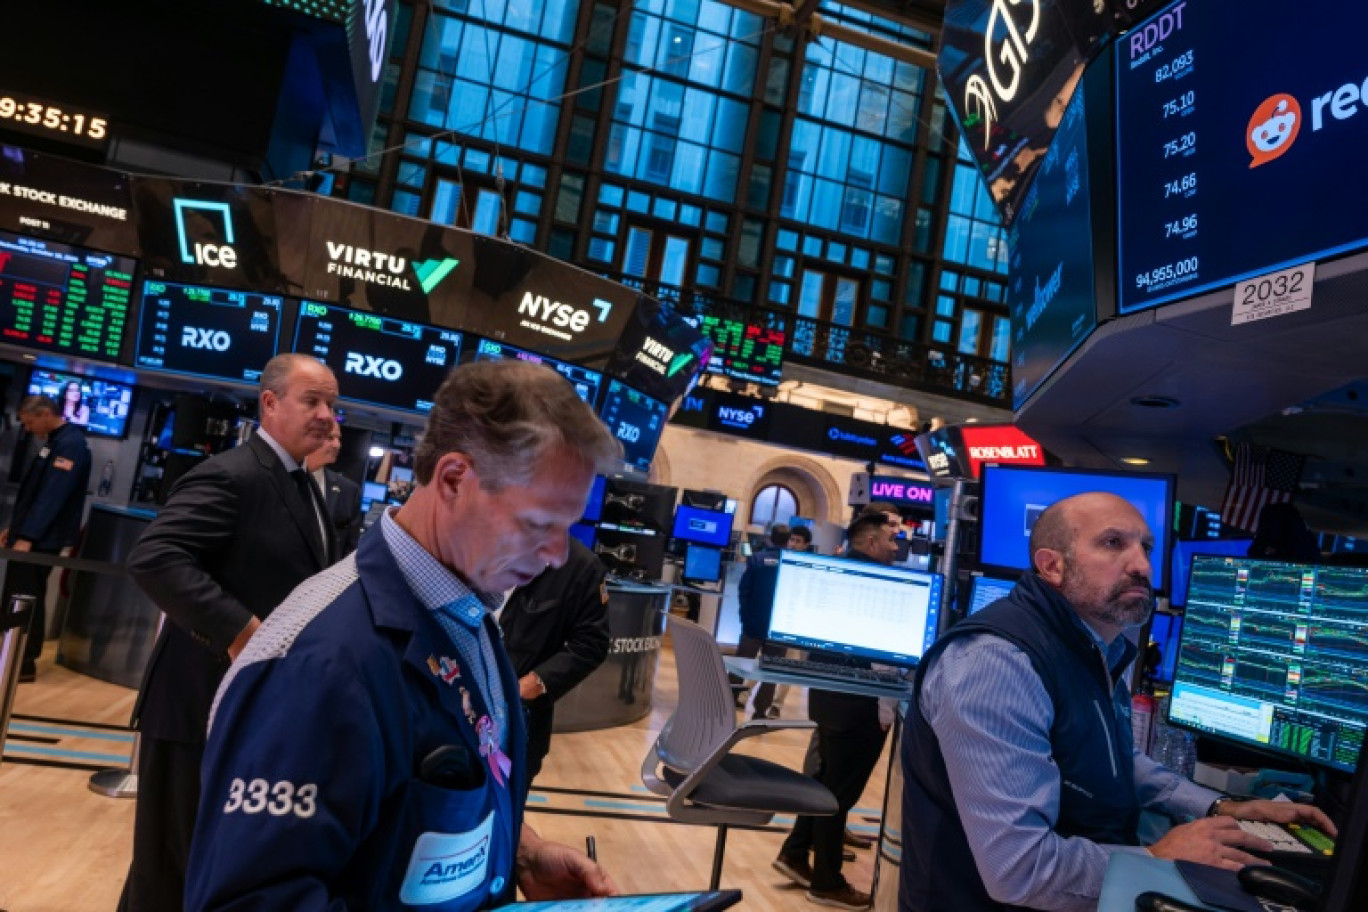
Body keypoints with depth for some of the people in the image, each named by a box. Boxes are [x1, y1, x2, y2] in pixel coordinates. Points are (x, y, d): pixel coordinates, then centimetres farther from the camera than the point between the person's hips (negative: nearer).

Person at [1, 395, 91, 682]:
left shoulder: (71, 444, -17)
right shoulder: (56, 441, 15)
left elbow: (53, 495, -24)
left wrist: (27, 536, -26)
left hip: (40, 540, -10)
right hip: (31, 535, 10)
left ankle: (24, 664, 5)